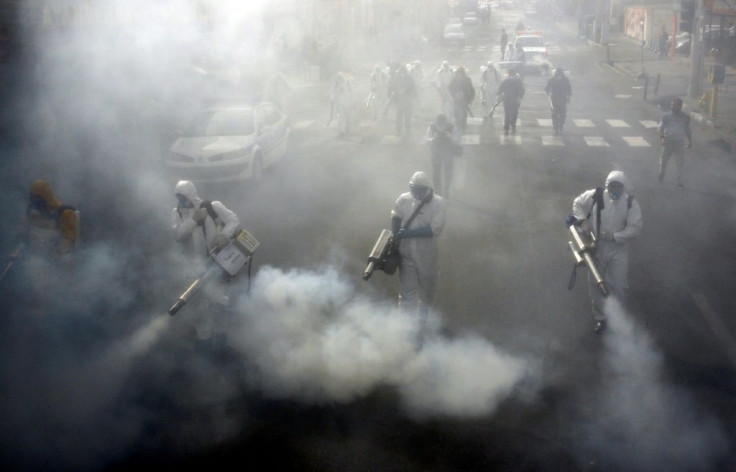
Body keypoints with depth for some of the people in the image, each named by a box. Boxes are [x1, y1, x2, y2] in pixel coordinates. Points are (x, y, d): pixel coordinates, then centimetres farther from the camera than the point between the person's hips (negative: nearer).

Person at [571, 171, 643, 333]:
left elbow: (635, 228, -14)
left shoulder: (631, 203, -14)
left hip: (618, 249, -1)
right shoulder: (595, 196, -13)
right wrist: (583, 220, -9)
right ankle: (600, 318, 30)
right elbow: (577, 203, 5)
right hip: (596, 247, 1)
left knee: (618, 286, 0)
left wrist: (614, 236, -23)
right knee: (595, 283, 11)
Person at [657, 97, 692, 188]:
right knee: (664, 160, 10)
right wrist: (662, 137, -26)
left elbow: (688, 130, 12)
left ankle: (679, 182, 8)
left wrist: (690, 141, 12)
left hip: (679, 143, 1)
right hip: (668, 142, -1)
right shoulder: (666, 116, -3)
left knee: (680, 162, 0)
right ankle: (661, 175, 37)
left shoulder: (685, 117, 3)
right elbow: (661, 127, -9)